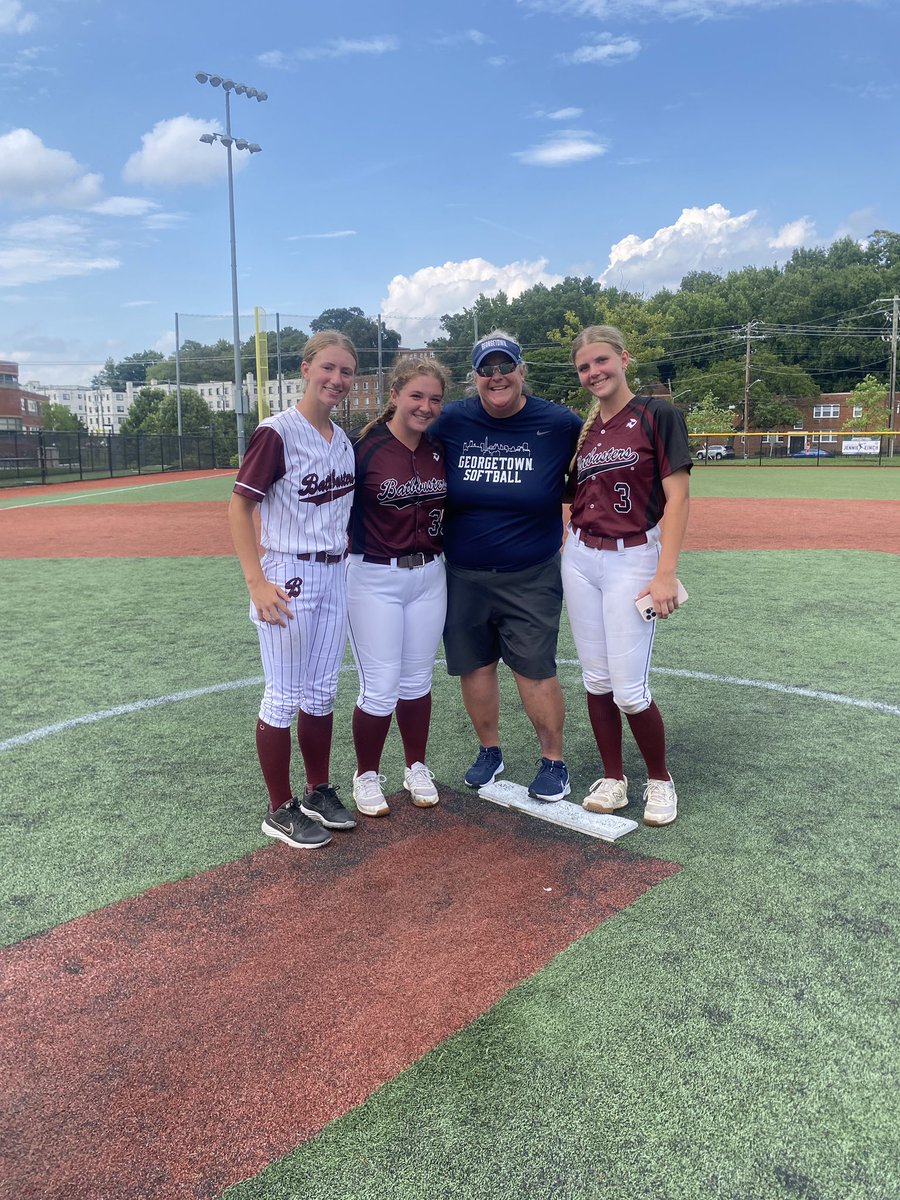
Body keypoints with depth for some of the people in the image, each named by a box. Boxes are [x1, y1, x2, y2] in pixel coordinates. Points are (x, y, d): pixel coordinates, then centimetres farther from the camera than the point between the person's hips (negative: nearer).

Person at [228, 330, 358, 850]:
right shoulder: (277, 432, -11)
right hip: (288, 579, -7)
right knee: (285, 698, 2)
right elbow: (239, 507, -13)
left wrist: (346, 552, 10)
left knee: (322, 694, 15)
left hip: (335, 577, 7)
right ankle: (281, 810, 16)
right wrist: (257, 582, -20)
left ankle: (319, 792, 30)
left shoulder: (344, 440, 10)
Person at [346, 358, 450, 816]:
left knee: (417, 680, 14)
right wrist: (345, 557, -15)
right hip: (374, 579, -4)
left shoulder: (440, 451, 3)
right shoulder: (365, 448, -12)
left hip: (429, 576, 5)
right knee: (380, 688, -1)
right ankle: (366, 775, 22)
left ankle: (416, 769, 32)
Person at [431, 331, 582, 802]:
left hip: (531, 578, -2)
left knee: (535, 670, 0)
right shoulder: (451, 421, -1)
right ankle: (489, 751, 32)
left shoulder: (559, 424, -6)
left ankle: (553, 762, 19)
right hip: (463, 576, 3)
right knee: (474, 666, 12)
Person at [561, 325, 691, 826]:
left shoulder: (658, 415, -6)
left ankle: (660, 779, 18)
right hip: (580, 559, 6)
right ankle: (613, 779, 24)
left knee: (629, 689, -7)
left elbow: (677, 497, -11)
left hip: (632, 559, -6)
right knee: (597, 678, 9)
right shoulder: (584, 430, 12)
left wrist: (666, 574, -18)